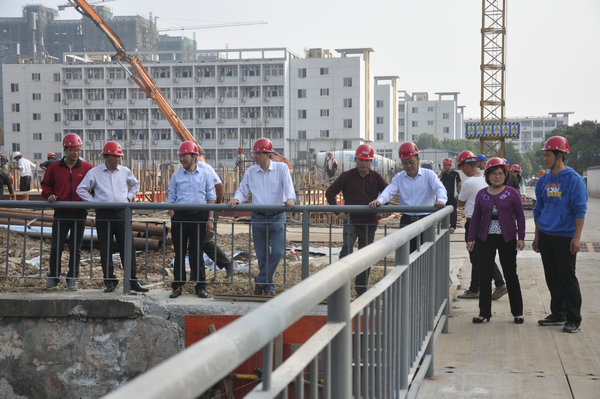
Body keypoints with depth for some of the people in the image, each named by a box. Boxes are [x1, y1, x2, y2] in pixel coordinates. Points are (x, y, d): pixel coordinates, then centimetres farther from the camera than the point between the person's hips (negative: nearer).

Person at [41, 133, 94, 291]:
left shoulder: (87, 168, 1)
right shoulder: (54, 168, 3)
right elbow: (45, 184, 14)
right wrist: (49, 195, -5)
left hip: (79, 213, 0)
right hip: (61, 213, 0)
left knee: (76, 248, 6)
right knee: (56, 247, 0)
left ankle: (72, 279, 16)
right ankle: (53, 278, 14)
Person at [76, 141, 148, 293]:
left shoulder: (125, 171, 10)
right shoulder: (94, 173, 3)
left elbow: (135, 185, 27)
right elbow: (81, 189, 7)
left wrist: (129, 197, 12)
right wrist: (93, 201, -1)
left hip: (122, 213, 1)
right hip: (103, 215, -1)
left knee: (127, 248, -1)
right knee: (105, 250, 1)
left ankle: (132, 281, 5)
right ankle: (110, 282, 10)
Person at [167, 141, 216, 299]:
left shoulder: (205, 175, 6)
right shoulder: (176, 176, 9)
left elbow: (211, 198, 6)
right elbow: (171, 199, 11)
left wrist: (210, 218, -1)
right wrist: (172, 218, 0)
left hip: (199, 216, -1)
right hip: (180, 216, 1)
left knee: (197, 252, 2)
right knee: (179, 252, 3)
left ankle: (200, 286, 10)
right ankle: (177, 286, 9)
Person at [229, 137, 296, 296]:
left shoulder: (281, 168, 1)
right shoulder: (250, 172, 8)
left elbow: (288, 186, -10)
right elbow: (243, 190, 11)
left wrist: (290, 198, -31)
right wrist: (236, 199, -11)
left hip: (277, 217, -2)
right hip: (258, 217, 2)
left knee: (277, 251, -11)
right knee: (262, 255, 6)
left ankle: (261, 280, 5)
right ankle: (269, 287, 18)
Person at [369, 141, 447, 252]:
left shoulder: (429, 175, 3)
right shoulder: (399, 178, 10)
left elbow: (439, 188, -12)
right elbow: (389, 191, -4)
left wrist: (441, 200, -36)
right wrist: (379, 200, -27)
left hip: (425, 218, -2)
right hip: (406, 221, 2)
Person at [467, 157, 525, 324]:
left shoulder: (512, 193, -1)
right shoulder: (481, 194, 6)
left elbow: (520, 216, 2)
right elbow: (475, 218, 10)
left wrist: (521, 238, -5)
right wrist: (471, 239, 5)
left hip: (507, 239, -2)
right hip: (486, 239, 2)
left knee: (511, 275, 4)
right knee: (485, 275, 3)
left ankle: (517, 312, 14)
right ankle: (484, 312, 13)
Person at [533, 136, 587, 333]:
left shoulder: (574, 179, -8)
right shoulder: (544, 181, 10)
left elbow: (580, 210, -10)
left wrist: (577, 238, -15)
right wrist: (537, 236, 17)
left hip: (565, 237, -6)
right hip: (546, 236, 6)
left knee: (567, 278, -3)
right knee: (552, 278, 12)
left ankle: (573, 319, 5)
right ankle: (557, 313, 23)